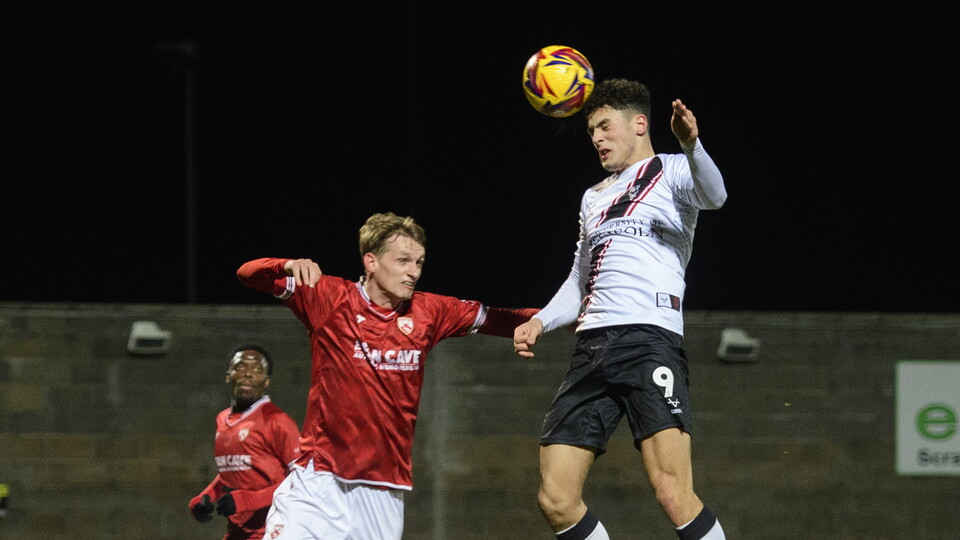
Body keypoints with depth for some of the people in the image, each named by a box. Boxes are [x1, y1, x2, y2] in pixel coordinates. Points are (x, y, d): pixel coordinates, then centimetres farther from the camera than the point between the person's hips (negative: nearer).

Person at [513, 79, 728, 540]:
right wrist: (541, 321, 16)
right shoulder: (593, 198, 29)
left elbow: (713, 195, -17)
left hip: (650, 337, -7)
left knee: (673, 495, -23)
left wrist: (691, 145, -38)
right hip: (592, 345, 7)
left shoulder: (671, 171, 6)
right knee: (555, 500, -3)